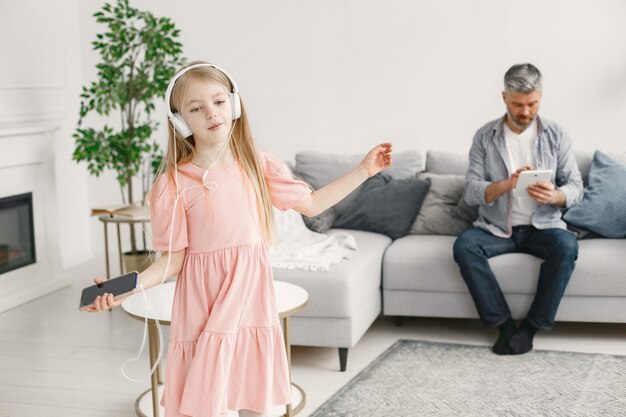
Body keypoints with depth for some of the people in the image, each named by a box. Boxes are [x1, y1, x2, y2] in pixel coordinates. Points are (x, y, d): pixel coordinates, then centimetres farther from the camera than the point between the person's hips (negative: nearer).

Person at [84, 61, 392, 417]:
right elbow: (174, 259, -6)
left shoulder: (260, 166, 1)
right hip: (206, 307, -3)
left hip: (252, 300, 3)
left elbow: (312, 204, 13)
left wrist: (364, 170, 12)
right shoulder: (173, 185, -10)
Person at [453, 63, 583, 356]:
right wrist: (506, 184, -26)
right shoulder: (485, 136, -1)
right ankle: (503, 323, -19)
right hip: (496, 228, 0)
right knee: (464, 245, -30)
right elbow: (470, 192, -7)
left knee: (566, 245, -33)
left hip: (542, 226, 0)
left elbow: (576, 187, 1)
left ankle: (531, 326, -18)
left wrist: (554, 196, -23)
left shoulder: (556, 135, 2)